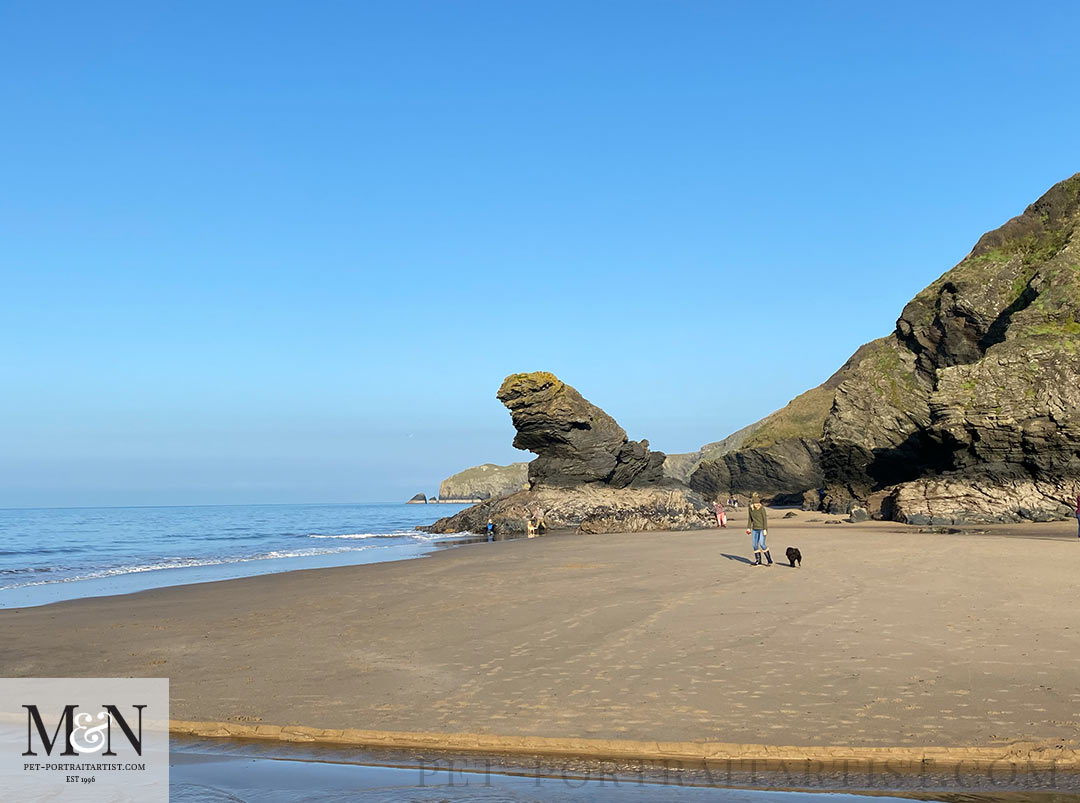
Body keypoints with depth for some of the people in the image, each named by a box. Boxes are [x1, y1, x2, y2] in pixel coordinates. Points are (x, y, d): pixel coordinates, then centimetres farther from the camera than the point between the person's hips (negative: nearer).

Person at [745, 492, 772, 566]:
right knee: (755, 545, 7)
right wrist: (748, 528, 9)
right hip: (755, 529, 7)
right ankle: (758, 561, 17)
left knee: (762, 544, -15)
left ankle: (770, 560, -4)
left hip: (762, 529, -6)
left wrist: (765, 530, -19)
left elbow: (765, 519, -15)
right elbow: (749, 518, 11)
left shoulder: (762, 509, -16)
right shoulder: (750, 509, 1)